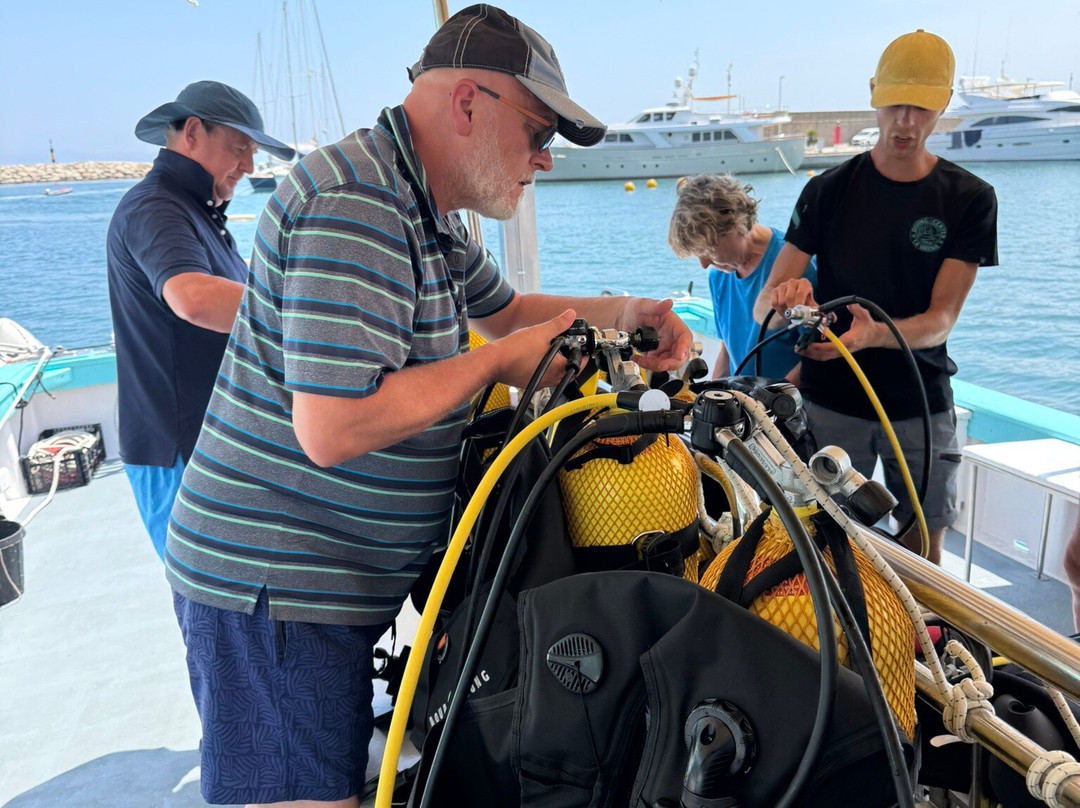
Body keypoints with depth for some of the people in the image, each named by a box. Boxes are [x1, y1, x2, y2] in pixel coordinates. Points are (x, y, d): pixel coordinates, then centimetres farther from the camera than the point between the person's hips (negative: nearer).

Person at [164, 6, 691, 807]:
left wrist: (623, 313, 10)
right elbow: (333, 428, -31)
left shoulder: (430, 213, 11)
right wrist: (496, 362, -18)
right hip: (273, 588, -10)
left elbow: (503, 308, 25)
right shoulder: (356, 206, -23)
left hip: (338, 580, 10)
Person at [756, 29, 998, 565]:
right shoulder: (829, 190, -2)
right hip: (832, 401, 0)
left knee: (924, 549, 9)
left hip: (922, 405, 1)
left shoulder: (969, 199, -2)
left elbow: (941, 319, -11)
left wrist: (872, 334, -32)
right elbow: (764, 304, -7)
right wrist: (785, 295, -32)